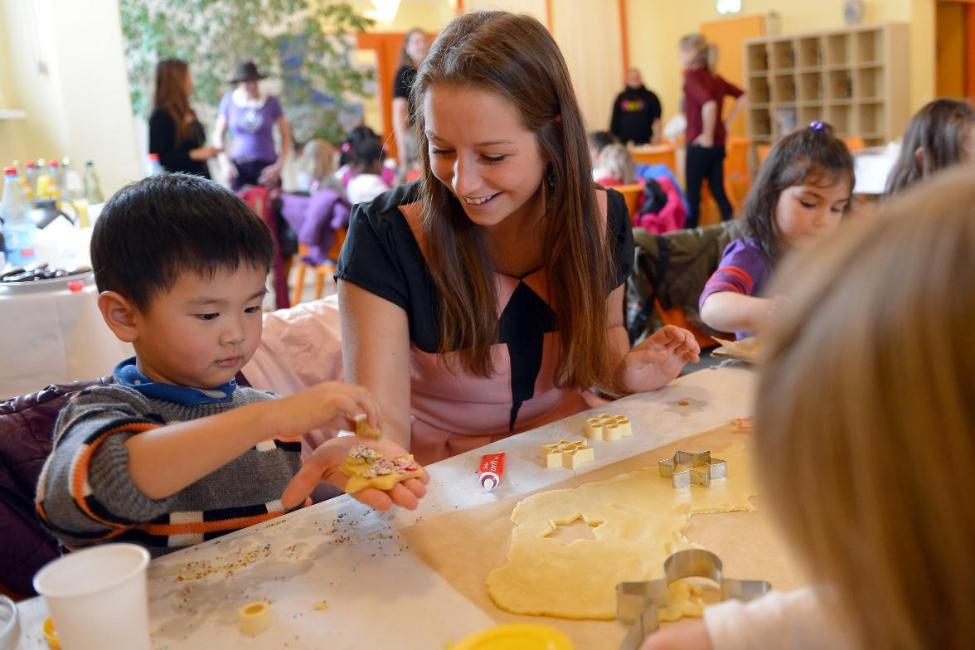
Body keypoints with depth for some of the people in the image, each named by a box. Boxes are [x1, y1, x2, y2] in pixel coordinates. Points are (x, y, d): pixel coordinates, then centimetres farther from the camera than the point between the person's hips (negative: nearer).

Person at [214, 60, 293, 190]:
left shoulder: (271, 102, 1)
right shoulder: (229, 101, 4)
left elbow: (286, 136, 6)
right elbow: (219, 135, 11)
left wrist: (278, 166, -4)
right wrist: (225, 163, -1)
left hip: (266, 166, 0)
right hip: (238, 167, 1)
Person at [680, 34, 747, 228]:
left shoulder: (692, 76, -12)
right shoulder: (714, 76, 11)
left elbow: (709, 104, -28)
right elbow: (742, 97, 15)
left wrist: (707, 136, -19)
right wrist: (727, 121, 12)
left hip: (700, 144, -8)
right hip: (719, 143, 8)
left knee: (692, 193, 1)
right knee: (718, 190, 11)